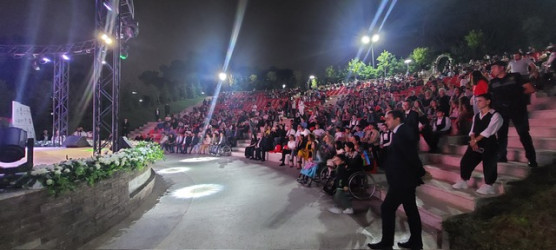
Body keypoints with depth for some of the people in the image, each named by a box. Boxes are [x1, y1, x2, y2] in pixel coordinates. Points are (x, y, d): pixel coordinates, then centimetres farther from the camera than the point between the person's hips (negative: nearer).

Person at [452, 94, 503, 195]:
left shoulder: (495, 115, -6)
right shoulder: (476, 116, 15)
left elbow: (488, 131, -15)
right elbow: (473, 130, 9)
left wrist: (475, 140, -14)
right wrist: (473, 141, -8)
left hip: (489, 144, -6)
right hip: (476, 143, 6)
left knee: (489, 165, -6)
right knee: (466, 161, 3)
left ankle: (488, 186, 7)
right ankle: (463, 181, 15)